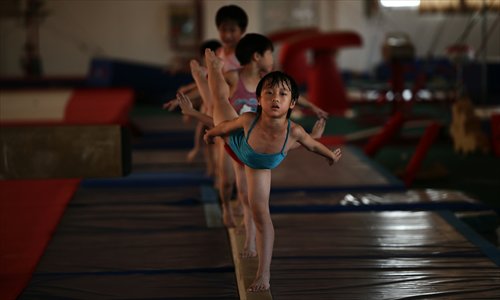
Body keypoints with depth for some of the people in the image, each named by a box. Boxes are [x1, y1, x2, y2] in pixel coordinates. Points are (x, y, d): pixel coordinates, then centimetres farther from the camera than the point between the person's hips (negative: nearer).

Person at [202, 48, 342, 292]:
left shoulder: (294, 132, -42)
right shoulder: (248, 120, -44)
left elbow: (313, 145, -18)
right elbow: (224, 127, -21)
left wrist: (332, 156, 2)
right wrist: (210, 134, 0)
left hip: (258, 167, 1)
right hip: (236, 143, -1)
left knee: (261, 214, -1)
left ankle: (264, 273, 11)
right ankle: (214, 64, 54)